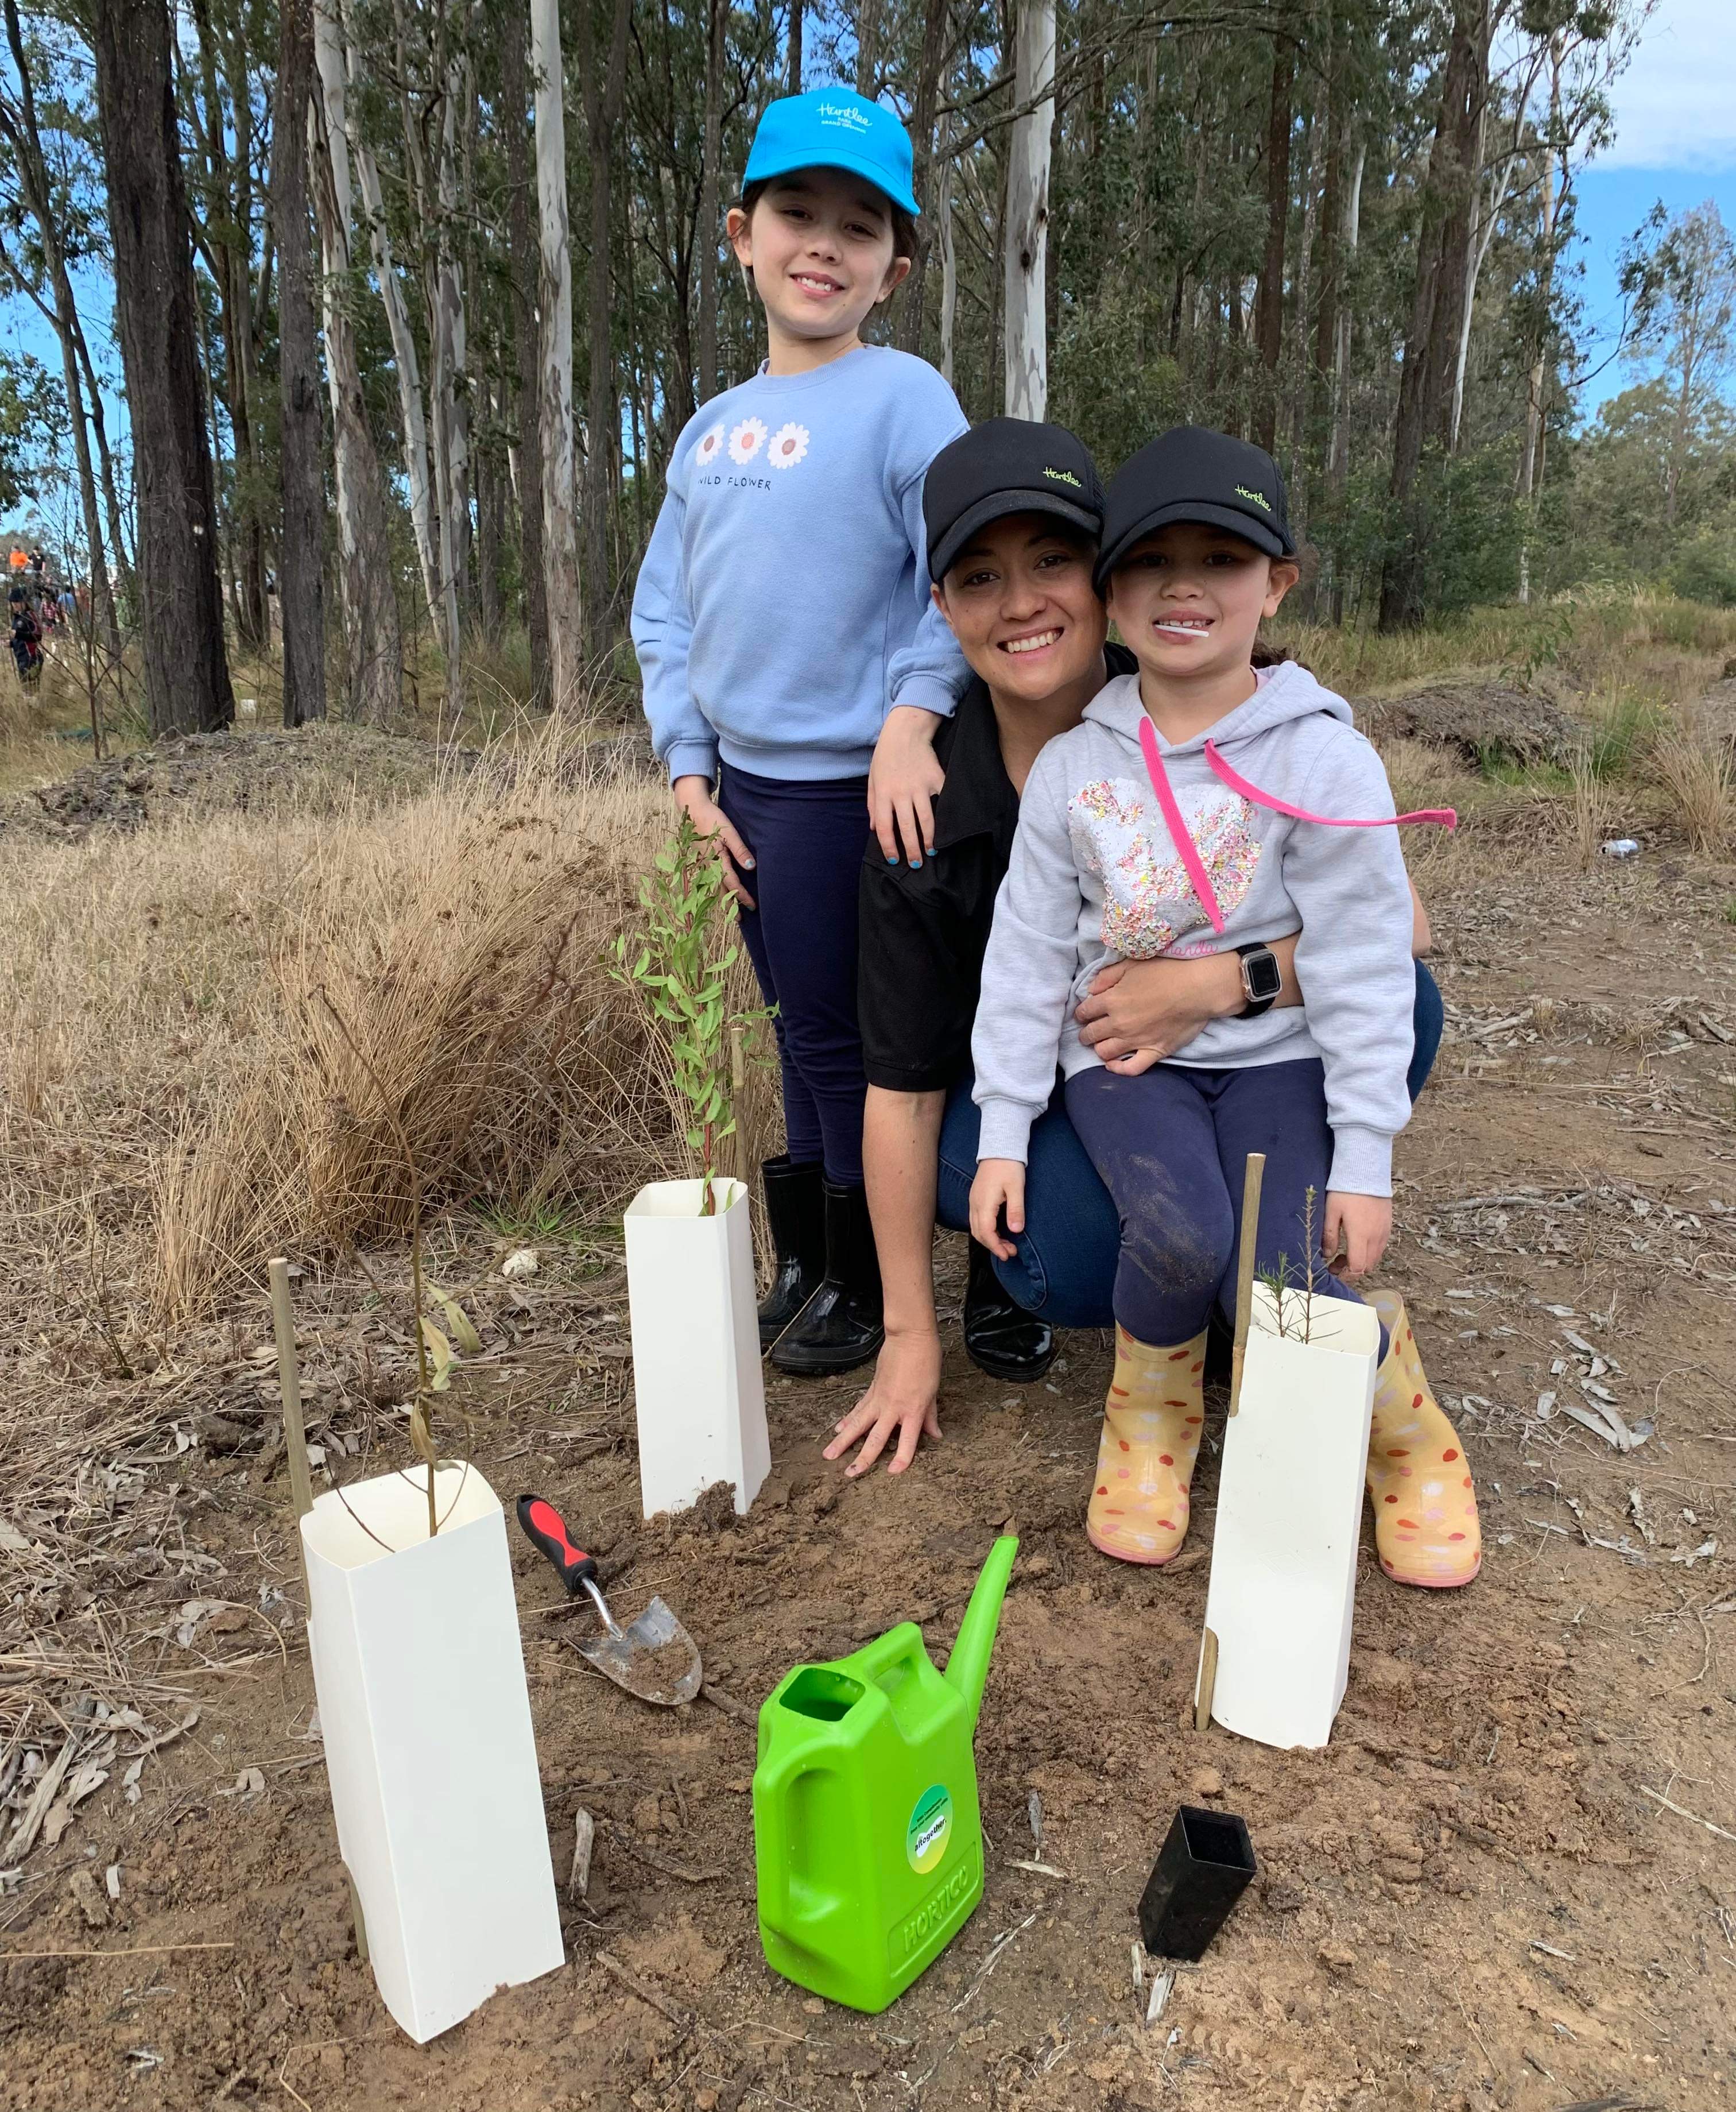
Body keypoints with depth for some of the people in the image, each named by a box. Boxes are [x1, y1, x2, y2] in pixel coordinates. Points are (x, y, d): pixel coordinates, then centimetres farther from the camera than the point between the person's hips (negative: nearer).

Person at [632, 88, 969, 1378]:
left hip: (849, 786, -7)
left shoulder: (903, 398, -7)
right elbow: (666, 609, 14)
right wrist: (689, 767, 5)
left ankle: (869, 1287, 18)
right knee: (798, 1031, 16)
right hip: (744, 784, 7)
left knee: (837, 1036, 0)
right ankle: (805, 1261, 31)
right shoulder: (711, 431, 13)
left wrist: (911, 714, -27)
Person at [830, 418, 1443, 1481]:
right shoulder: (927, 811, -20)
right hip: (1015, 1089, -2)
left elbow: (1400, 923, -19)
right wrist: (910, 1339, -9)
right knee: (1084, 1260, -33)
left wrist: (1227, 980, -39)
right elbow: (903, 1087, -14)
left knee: (1398, 1005, -24)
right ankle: (1011, 1253, 7)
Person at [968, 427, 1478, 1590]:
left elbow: (1361, 963, -8)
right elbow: (1028, 953, 1)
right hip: (1121, 1057, 2)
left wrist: (1365, 1156, -10)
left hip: (1274, 1053, -1)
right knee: (1184, 1234, -28)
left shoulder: (1323, 758, -7)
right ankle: (1152, 1401, 6)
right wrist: (1003, 1133, -1)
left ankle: (1394, 1395, 17)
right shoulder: (1073, 766, -1)